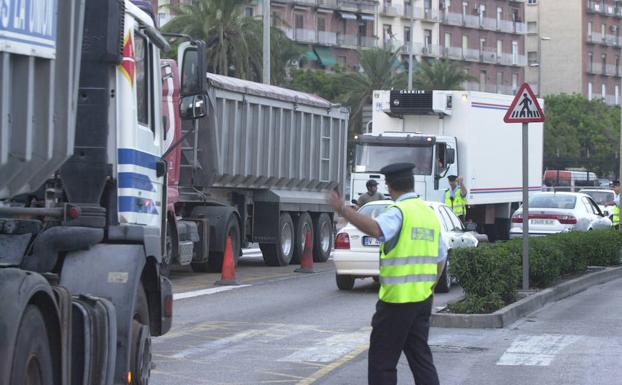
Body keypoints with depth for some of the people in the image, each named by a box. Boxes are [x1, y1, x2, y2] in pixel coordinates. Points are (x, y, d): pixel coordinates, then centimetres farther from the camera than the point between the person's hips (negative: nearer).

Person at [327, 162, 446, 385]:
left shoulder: (399, 211, -12)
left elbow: (376, 229, -34)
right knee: (420, 356, 14)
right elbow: (440, 258, 19)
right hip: (423, 299, 8)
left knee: (382, 360, -1)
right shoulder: (430, 213, 13)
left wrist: (343, 210, -33)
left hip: (397, 299, -8)